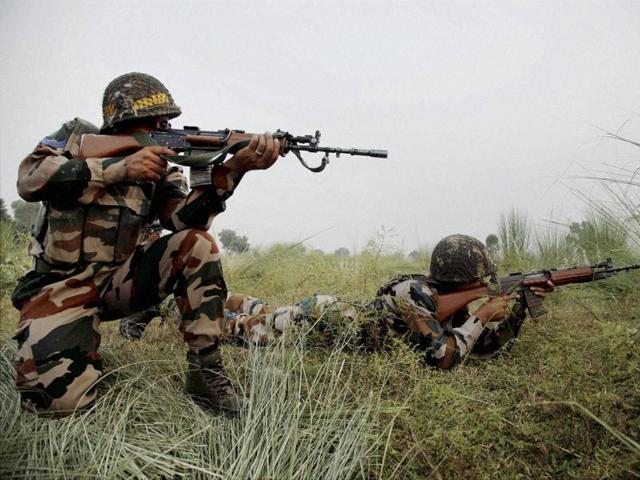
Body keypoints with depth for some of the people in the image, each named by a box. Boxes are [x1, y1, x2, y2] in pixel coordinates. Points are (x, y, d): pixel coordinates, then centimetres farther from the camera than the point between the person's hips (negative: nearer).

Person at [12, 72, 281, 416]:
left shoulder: (160, 169, 2)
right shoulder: (77, 136, -1)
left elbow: (184, 221, -17)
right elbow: (30, 179, -20)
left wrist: (232, 168, -31)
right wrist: (119, 168, -29)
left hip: (120, 279, 3)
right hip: (61, 285, -3)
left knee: (197, 243, -22)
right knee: (58, 393, -27)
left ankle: (205, 371, -17)